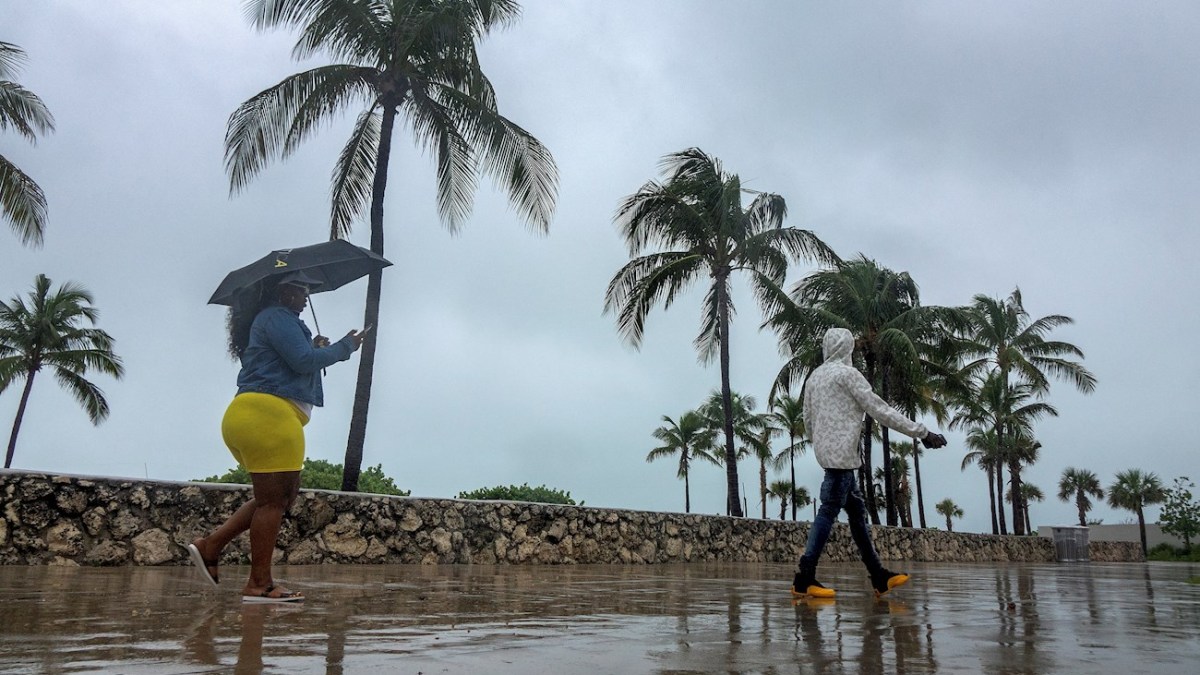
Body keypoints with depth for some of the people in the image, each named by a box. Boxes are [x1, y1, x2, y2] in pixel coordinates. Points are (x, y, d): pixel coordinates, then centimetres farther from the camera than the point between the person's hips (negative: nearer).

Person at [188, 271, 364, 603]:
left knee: (283, 495, 15)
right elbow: (303, 361, -15)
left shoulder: (275, 320, 26)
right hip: (268, 414, -11)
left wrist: (315, 349, 16)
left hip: (250, 417, 11)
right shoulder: (276, 317, -5)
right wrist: (344, 347, -3)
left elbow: (292, 366, 27)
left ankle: (210, 545, 13)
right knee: (274, 499, -7)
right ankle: (259, 584, -2)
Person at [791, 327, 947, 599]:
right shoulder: (847, 373, -8)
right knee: (829, 511, -9)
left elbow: (808, 420, 19)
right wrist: (922, 433, -7)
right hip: (841, 452, -8)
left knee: (856, 509, 11)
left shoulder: (814, 376, 15)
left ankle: (879, 576, 14)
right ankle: (804, 579, -10)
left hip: (825, 451, 8)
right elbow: (880, 410, -10)